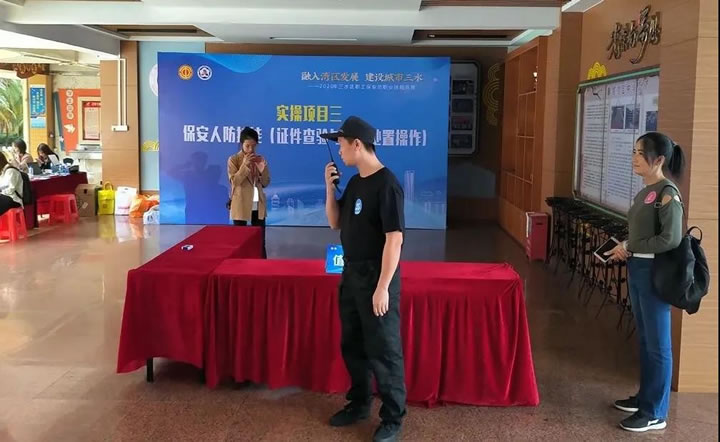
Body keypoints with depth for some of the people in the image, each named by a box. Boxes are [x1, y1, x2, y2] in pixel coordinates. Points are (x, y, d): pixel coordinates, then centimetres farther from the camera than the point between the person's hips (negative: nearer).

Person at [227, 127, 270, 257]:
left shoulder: (260, 159, 8)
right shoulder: (233, 159, -4)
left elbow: (265, 183, 7)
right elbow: (234, 181, -13)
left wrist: (262, 170, -11)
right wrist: (244, 165, -21)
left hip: (258, 206, 4)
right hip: (241, 206, -4)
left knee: (260, 241, 8)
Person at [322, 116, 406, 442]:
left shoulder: (386, 184, -19)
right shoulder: (355, 182, 8)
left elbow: (394, 238, -22)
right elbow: (335, 222, 15)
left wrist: (383, 287, -22)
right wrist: (330, 187, 1)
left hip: (376, 276, -9)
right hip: (351, 274, 9)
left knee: (383, 350, 2)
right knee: (352, 344, 18)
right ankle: (359, 403, 35)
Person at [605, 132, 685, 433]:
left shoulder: (667, 193, -15)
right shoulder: (645, 192, 10)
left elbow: (671, 238, -23)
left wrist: (630, 248, -16)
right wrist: (624, 249, 2)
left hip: (655, 272, -9)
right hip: (637, 270, 9)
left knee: (657, 343, 1)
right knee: (645, 339, 18)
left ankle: (655, 413, 10)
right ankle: (645, 397, 31)